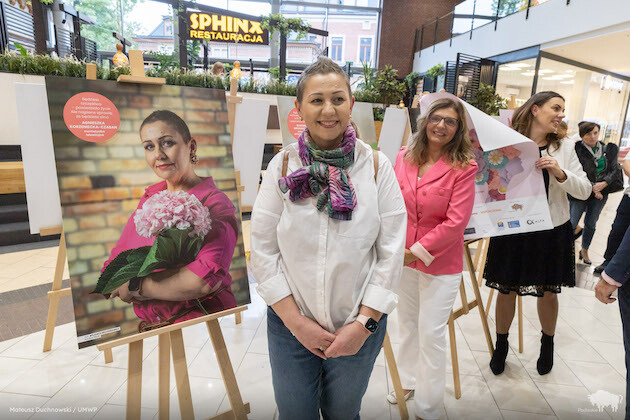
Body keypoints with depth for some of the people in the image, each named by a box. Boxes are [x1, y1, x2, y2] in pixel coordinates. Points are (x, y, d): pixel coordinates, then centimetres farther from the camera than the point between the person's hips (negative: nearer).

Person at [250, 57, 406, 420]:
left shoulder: (377, 166, -7)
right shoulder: (282, 165, -7)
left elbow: (391, 252, -6)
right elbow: (263, 250, -7)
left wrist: (365, 322, -9)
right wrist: (296, 321, -9)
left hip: (360, 327, 0)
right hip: (290, 325, 0)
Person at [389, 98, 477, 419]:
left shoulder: (464, 167, -14)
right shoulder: (404, 157, -1)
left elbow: (456, 221, -18)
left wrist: (417, 251, -18)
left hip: (441, 264, -4)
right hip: (403, 259, 5)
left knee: (431, 334, 8)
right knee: (407, 323, 22)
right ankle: (408, 380, 47)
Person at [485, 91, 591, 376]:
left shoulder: (565, 148, 2)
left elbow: (585, 191, 0)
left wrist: (561, 174, -17)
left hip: (552, 231, 2)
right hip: (512, 228, -2)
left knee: (548, 292, 16)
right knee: (507, 290, 9)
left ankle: (547, 344, 43)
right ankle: (501, 345, 34)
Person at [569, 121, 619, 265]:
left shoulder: (608, 150, 4)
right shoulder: (576, 150, -13)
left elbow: (613, 170, 5)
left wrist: (604, 183, -13)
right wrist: (591, 187, -17)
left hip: (600, 193, 4)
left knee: (591, 224, 14)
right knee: (571, 224, -7)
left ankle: (584, 250, 32)